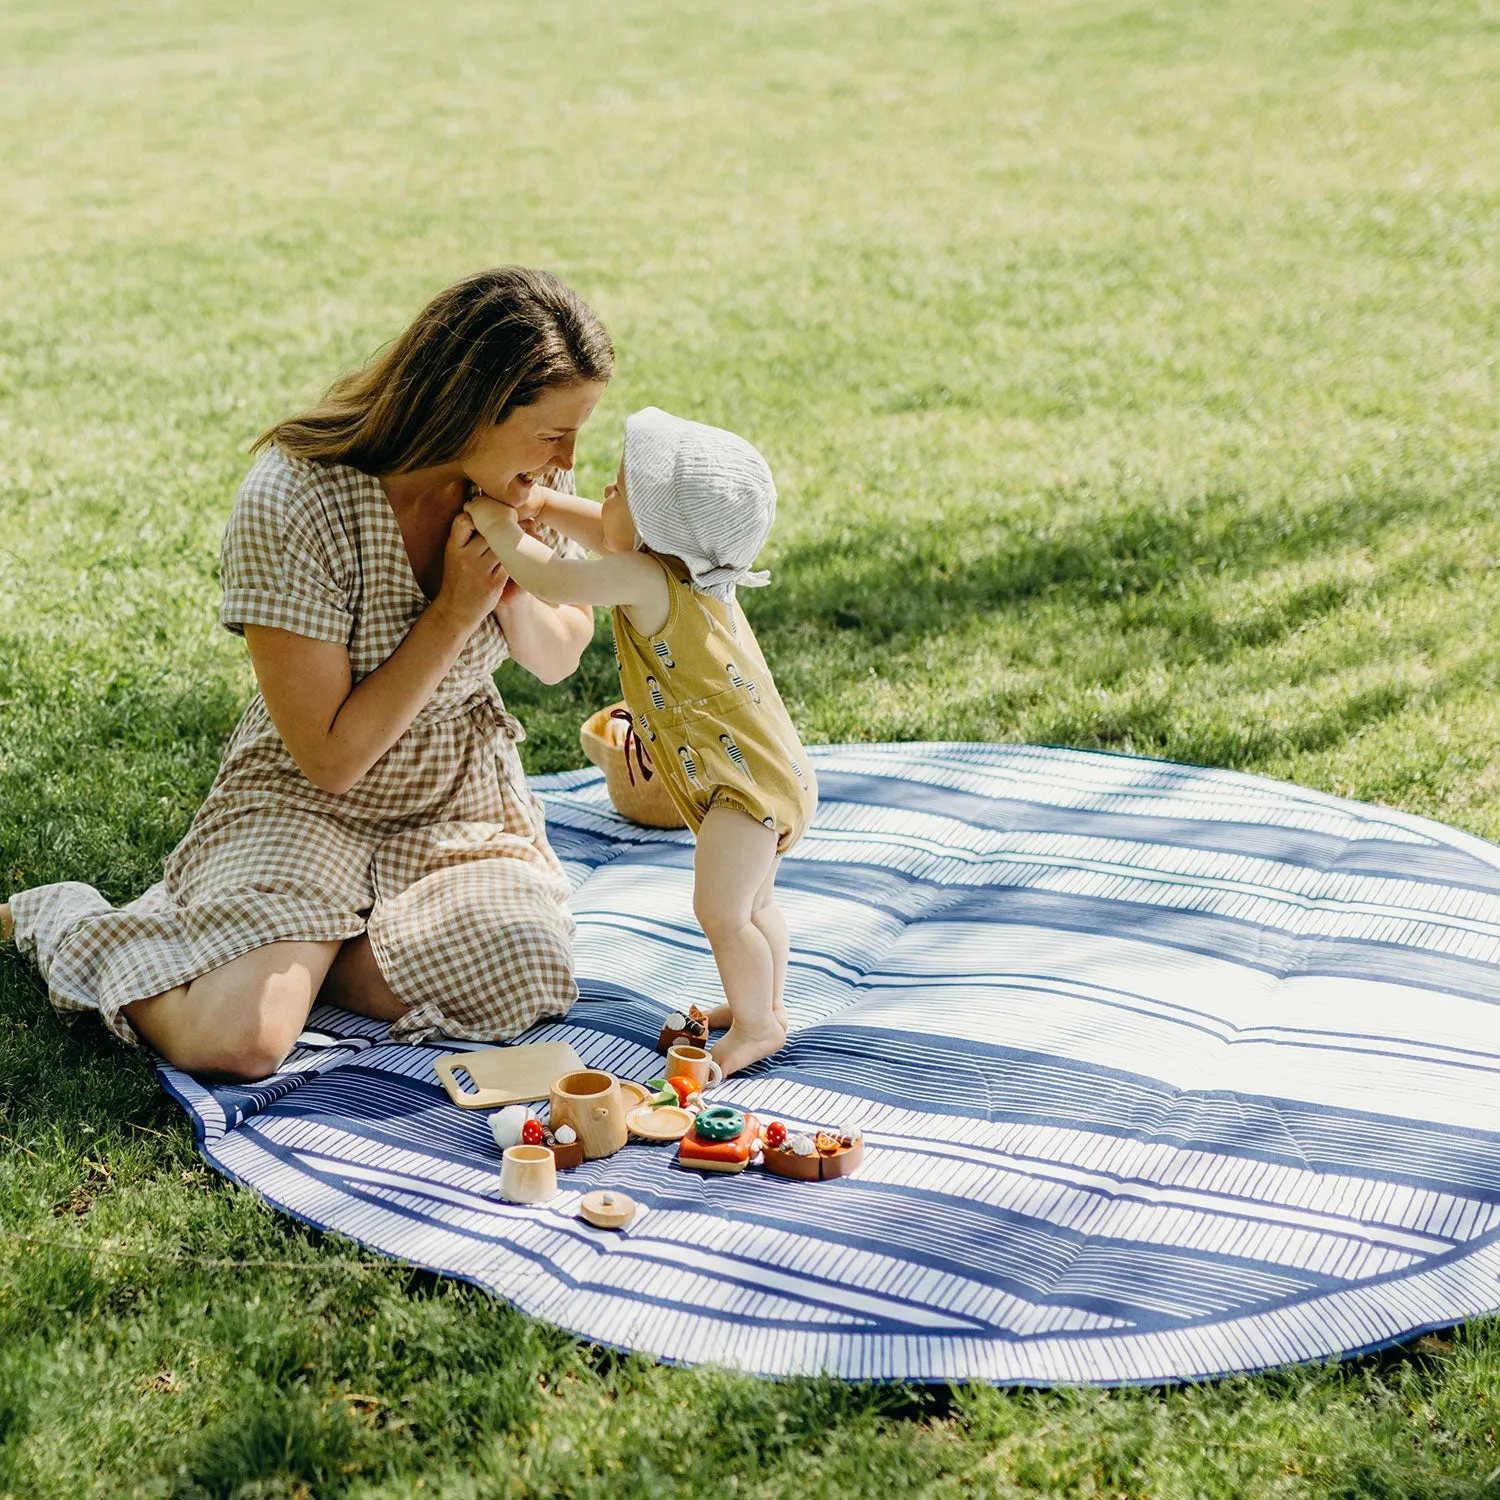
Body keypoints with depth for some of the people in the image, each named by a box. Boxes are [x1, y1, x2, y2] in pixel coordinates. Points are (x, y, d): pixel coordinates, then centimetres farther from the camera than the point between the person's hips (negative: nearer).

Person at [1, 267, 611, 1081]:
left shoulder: (522, 481, -9)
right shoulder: (290, 501, -25)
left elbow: (559, 659, 7)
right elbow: (331, 756, -21)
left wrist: (516, 593, -16)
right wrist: (454, 612, -24)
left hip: (463, 799, 5)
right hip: (308, 800, -5)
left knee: (524, 981, -22)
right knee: (234, 1039, -25)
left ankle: (259, 945, 5)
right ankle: (72, 922, 9)